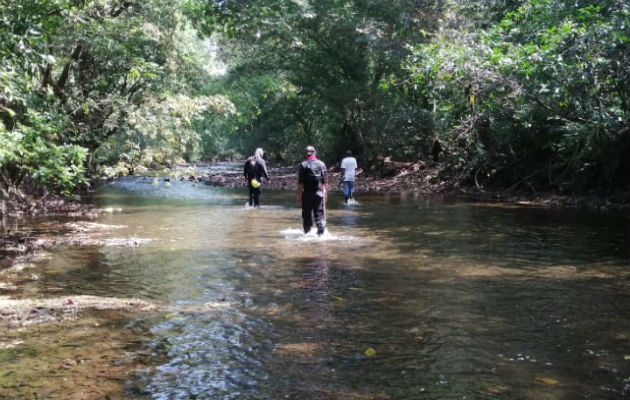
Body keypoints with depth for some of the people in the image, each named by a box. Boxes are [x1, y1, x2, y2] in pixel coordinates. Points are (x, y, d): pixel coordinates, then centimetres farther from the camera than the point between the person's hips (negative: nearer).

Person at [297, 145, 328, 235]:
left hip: (307, 194, -1)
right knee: (319, 214, 4)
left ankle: (307, 233, 14)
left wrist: (299, 196, -1)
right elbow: (325, 182, 5)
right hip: (319, 193, 1)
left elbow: (300, 183, -6)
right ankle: (320, 232, -7)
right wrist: (325, 193, 13)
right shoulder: (321, 164, 4)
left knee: (307, 215, 9)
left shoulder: (303, 165, -3)